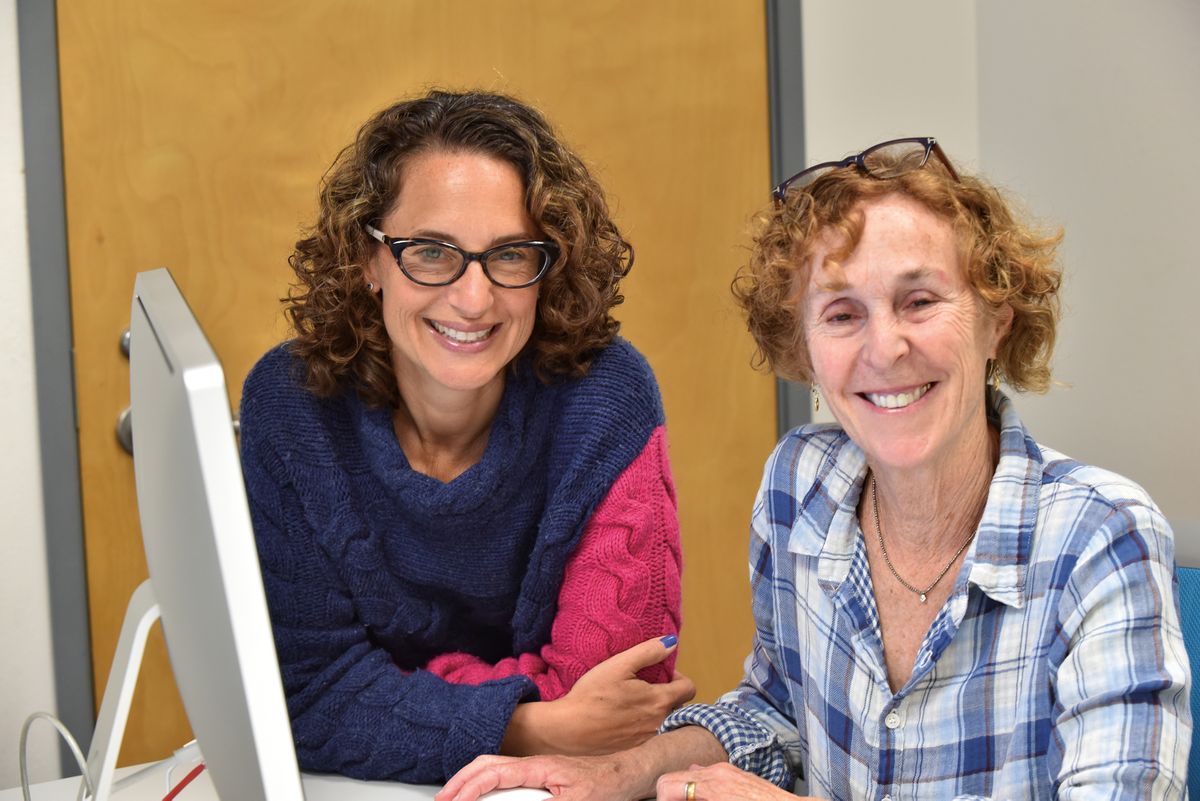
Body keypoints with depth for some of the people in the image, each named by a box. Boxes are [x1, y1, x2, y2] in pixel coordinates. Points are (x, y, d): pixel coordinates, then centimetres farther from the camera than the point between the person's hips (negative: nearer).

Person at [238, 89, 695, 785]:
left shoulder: (607, 401, -15)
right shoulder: (289, 407, -12)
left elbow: (598, 689, -17)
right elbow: (305, 693, -14)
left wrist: (380, 694, -19)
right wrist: (533, 729, -26)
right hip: (356, 792, 1)